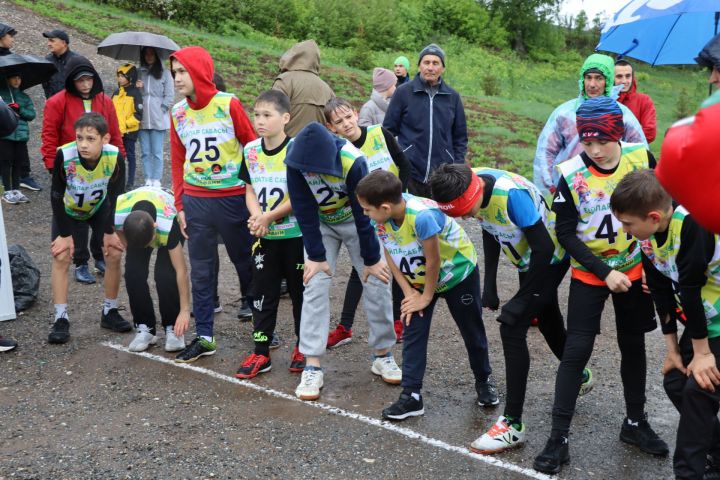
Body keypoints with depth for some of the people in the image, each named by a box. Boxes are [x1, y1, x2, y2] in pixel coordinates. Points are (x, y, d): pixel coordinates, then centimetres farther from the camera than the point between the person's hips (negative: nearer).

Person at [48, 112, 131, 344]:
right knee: (61, 257, -11)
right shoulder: (64, 155, -37)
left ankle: (110, 312, 12)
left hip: (99, 207, 2)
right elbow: (56, 195, -23)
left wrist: (109, 232, -12)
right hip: (67, 209, -1)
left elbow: (115, 196, -18)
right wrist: (65, 234, -19)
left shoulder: (115, 157, -33)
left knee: (114, 254, -4)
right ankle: (61, 319, -3)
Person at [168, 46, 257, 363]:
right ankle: (204, 337, 17)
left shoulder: (229, 105, -8)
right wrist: (180, 205, 7)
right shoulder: (177, 113, 4)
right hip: (196, 202, 4)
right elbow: (178, 161, 9)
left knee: (245, 262, 11)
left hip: (233, 198, -3)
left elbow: (253, 146, -4)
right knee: (200, 271, 8)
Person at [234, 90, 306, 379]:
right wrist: (257, 216, -12)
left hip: (296, 234, -4)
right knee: (263, 294, 8)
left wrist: (268, 217, -16)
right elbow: (250, 190, 7)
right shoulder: (250, 151, 3)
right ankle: (261, 353, 16)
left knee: (300, 292, 9)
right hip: (264, 236, 5)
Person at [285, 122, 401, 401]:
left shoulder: (353, 162, -35)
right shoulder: (296, 161, -28)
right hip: (319, 224, 1)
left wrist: (371, 259, -16)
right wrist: (316, 256, -17)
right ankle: (312, 366, -7)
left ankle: (382, 354, 14)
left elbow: (364, 213, -25)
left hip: (354, 221, -1)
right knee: (315, 285, -11)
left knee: (377, 280, -3)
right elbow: (304, 212, -19)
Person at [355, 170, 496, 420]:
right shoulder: (381, 218, -21)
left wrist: (427, 297, -16)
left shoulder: (422, 216, -41)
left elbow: (433, 262, -29)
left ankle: (484, 380, 35)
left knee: (472, 332, 12)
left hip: (459, 272, -5)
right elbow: (390, 255, -6)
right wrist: (408, 291, -11)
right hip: (418, 278, 5)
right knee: (413, 332, -2)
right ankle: (411, 395, 4)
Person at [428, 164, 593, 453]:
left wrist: (525, 294, -22)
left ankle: (513, 425, -11)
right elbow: (490, 231, 7)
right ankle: (580, 376, 53)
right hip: (528, 261, 8)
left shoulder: (511, 193, -36)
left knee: (512, 327, -16)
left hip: (551, 260, -8)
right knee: (547, 321, 24)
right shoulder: (474, 187, -12)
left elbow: (544, 247, -30)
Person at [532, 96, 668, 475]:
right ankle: (559, 438, 2)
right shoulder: (570, 174, -20)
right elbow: (565, 234, -14)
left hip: (634, 270, 3)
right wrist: (605, 273, -18)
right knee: (576, 351, -6)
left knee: (633, 346, 15)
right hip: (589, 274, -3)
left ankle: (635, 423, 34)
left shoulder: (642, 159, -12)